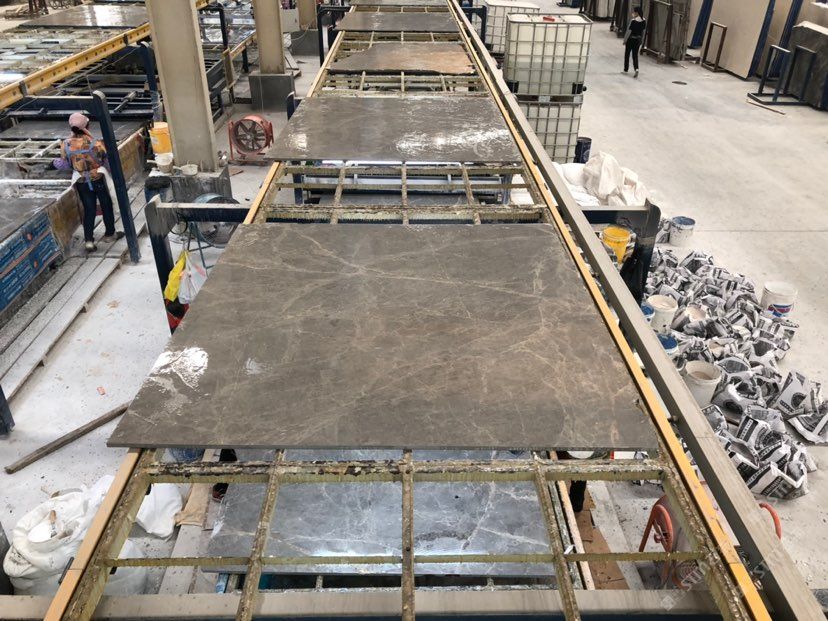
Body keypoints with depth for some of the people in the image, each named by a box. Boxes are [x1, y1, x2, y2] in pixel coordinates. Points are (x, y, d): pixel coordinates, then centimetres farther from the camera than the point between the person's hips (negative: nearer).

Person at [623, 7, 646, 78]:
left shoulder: (633, 21, -19)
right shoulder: (644, 21, 0)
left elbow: (629, 31, -15)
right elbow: (643, 31, 7)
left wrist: (625, 40, -6)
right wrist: (641, 41, 16)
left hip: (631, 39, -5)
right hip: (638, 40, 5)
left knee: (627, 54, 13)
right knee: (635, 55, 10)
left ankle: (626, 70, 22)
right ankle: (636, 69, -10)